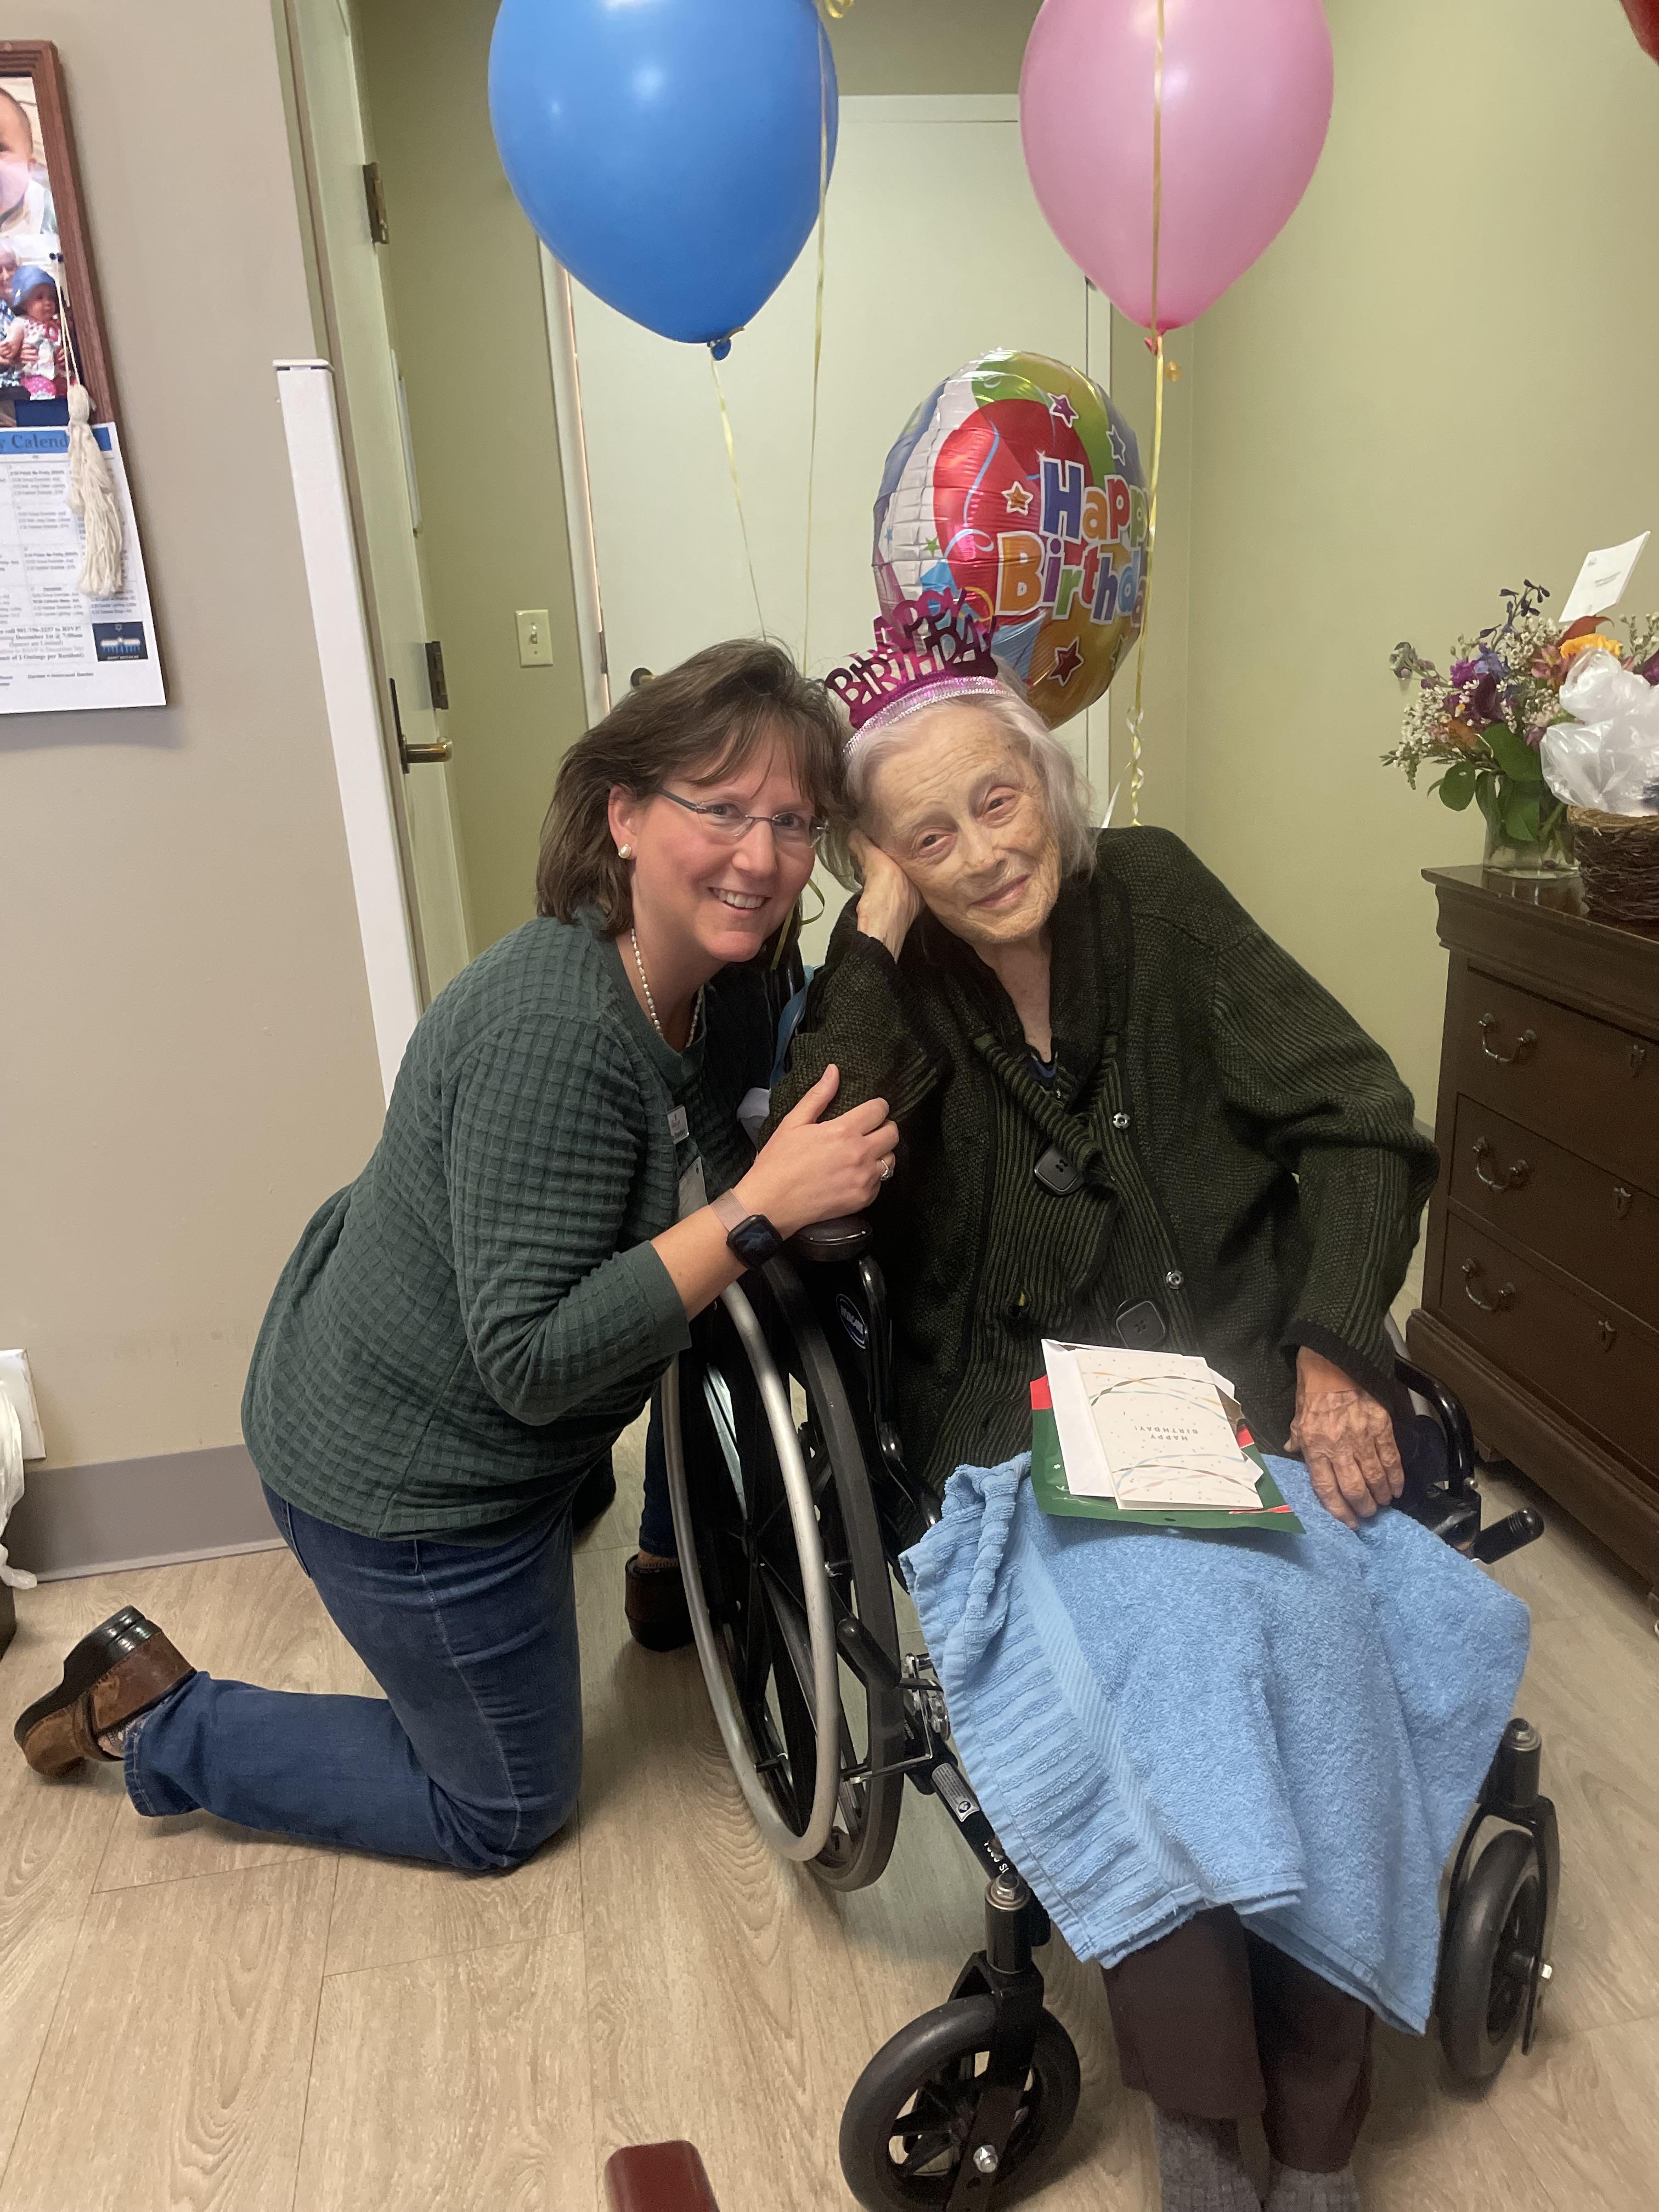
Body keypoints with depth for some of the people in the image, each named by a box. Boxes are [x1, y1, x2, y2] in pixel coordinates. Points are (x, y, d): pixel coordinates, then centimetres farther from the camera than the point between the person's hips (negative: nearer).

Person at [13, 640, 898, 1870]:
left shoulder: (717, 990, -8)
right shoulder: (553, 1030, -34)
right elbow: (534, 1362, -32)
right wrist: (756, 1211, -36)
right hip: (403, 1475, -8)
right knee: (507, 1814, 13)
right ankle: (160, 1720, 20)